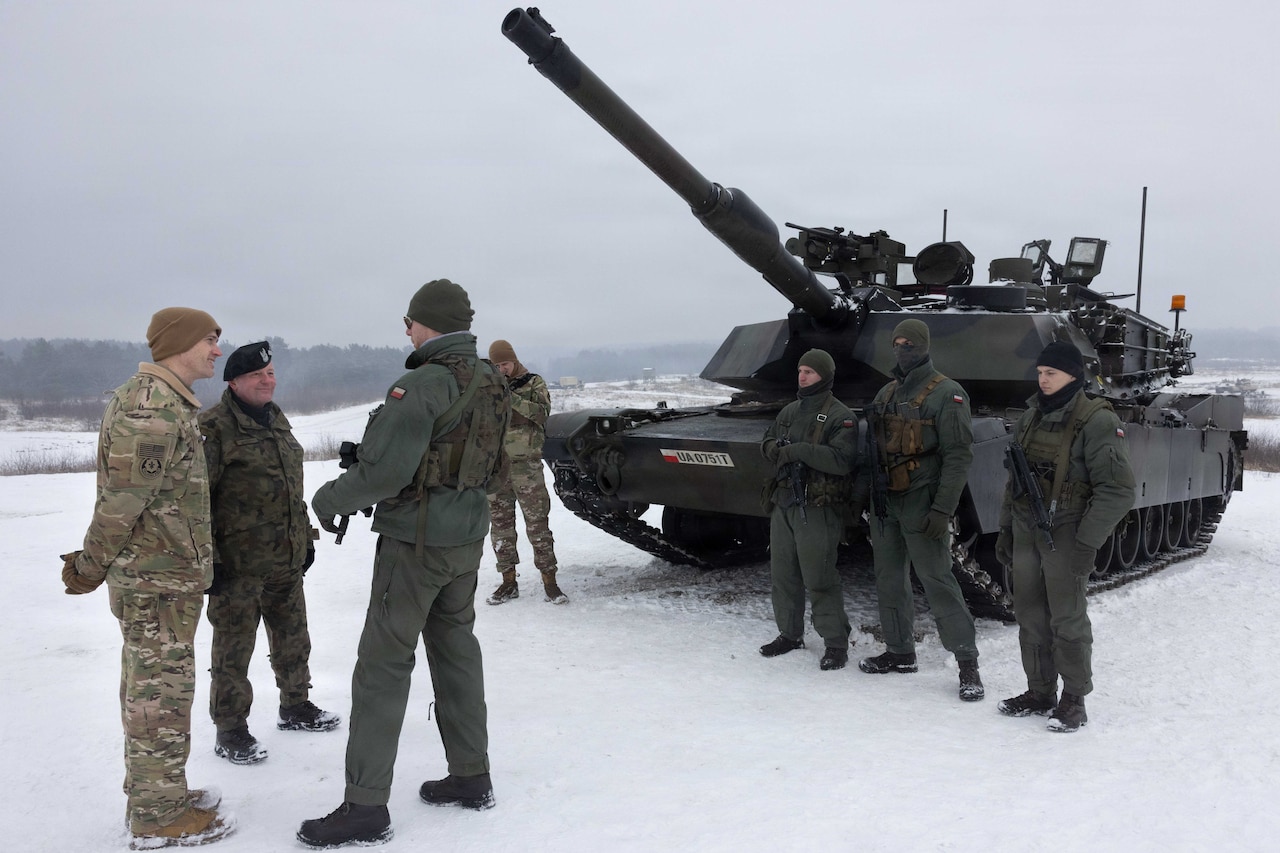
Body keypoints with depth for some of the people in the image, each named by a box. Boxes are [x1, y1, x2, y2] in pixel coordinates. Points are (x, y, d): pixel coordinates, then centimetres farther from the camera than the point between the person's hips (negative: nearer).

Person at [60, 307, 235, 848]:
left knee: (149, 689, 18)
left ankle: (151, 795, 31)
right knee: (162, 692, 0)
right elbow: (123, 497, -22)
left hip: (164, 571, 10)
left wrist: (198, 555, 18)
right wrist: (89, 568, -12)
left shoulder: (166, 402, 14)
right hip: (159, 580, -10)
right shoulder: (154, 407, -20)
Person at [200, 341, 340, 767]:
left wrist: (305, 537, 20)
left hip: (287, 560, 8)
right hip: (237, 566, -8)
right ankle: (230, 730, 17)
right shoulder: (214, 427, -13)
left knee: (293, 638, 19)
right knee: (233, 648, 4)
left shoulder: (278, 420, 13)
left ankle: (295, 707, 36)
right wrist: (207, 560, -18)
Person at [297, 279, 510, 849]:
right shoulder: (491, 381, 6)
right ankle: (471, 777, 26)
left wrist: (328, 499, -4)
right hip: (468, 535, 8)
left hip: (416, 540, -8)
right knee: (456, 648, 17)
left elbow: (383, 473, -24)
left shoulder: (422, 385, -20)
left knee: (383, 665, 0)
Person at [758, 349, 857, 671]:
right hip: (783, 502, 7)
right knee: (782, 574, 13)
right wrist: (776, 449, -4)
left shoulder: (840, 416, -7)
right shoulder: (790, 411, 16)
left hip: (817, 508, -7)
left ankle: (836, 644, 5)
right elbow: (767, 441, 20)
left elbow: (841, 460, -19)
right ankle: (789, 634, 27)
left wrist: (799, 450, -23)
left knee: (819, 579, -6)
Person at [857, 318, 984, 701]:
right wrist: (865, 494, 14)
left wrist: (942, 509, -19)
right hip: (885, 503, 7)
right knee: (889, 580, 12)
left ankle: (968, 663, 1)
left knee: (937, 581, -7)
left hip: (921, 506, -7)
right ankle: (900, 653, 25)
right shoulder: (885, 394, 14)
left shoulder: (947, 394, -8)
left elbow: (958, 455, -13)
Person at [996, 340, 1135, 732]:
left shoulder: (1097, 422, -12)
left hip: (1066, 535, -6)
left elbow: (1117, 490, -15)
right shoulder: (1030, 418, 9)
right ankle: (1039, 692, 23)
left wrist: (1087, 544, -17)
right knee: (1030, 617, 11)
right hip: (1026, 533, 6)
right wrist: (1005, 530, 14)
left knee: (1067, 620, 0)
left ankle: (1074, 702, 13)